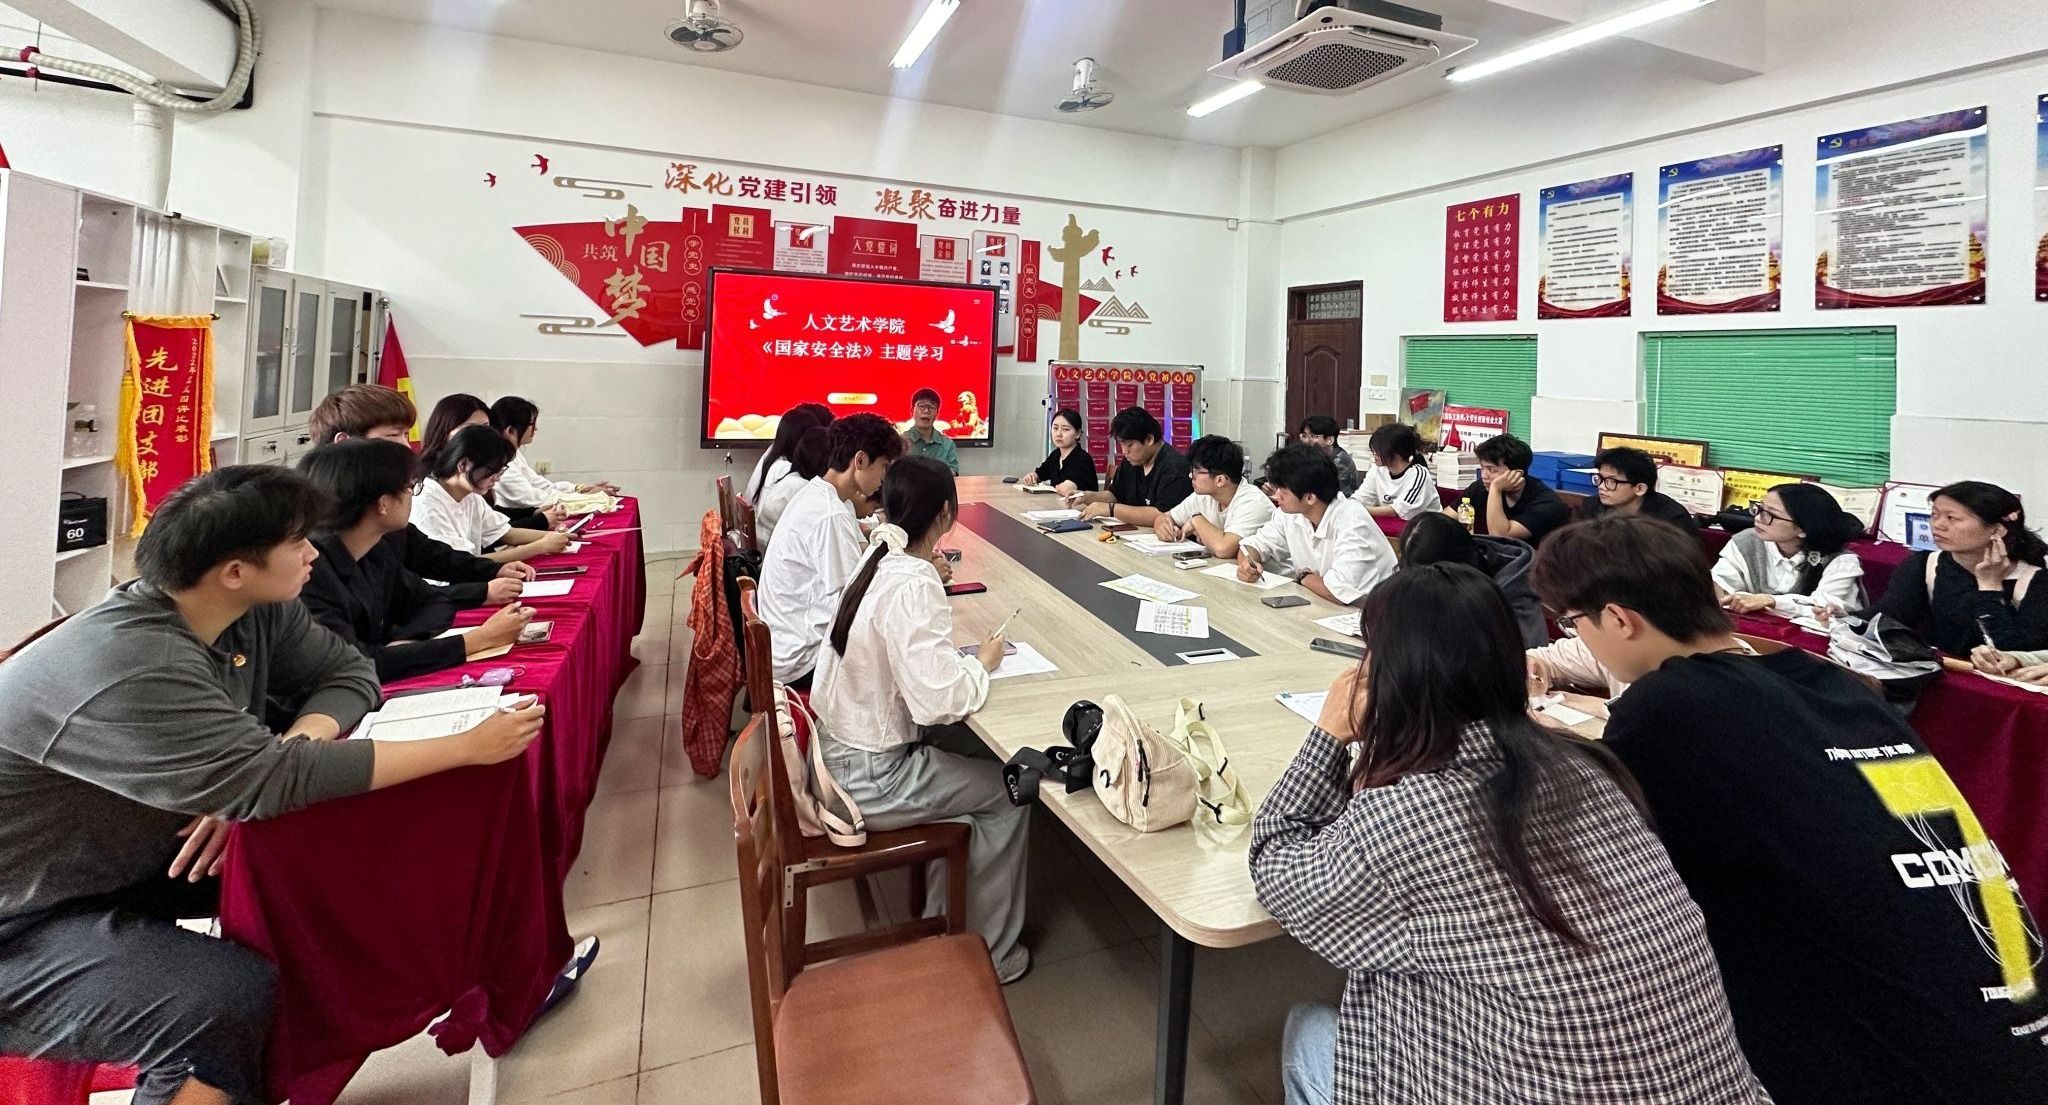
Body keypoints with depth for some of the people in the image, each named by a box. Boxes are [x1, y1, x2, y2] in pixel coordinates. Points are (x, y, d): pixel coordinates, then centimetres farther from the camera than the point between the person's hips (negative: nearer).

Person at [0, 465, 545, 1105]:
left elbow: (347, 672, -3)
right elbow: (274, 780, -35)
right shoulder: (130, 669, -32)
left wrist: (272, 768, -23)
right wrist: (469, 748, -32)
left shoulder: (257, 610, -8)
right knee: (232, 999, -31)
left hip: (140, 859, 8)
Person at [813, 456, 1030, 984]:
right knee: (1010, 793, 7)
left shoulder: (878, 563, 0)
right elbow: (939, 701, -33)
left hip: (839, 758, 8)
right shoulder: (913, 585, -26)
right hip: (871, 781, -8)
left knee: (975, 776, 22)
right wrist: (982, 663, -15)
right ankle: (988, 954, 22)